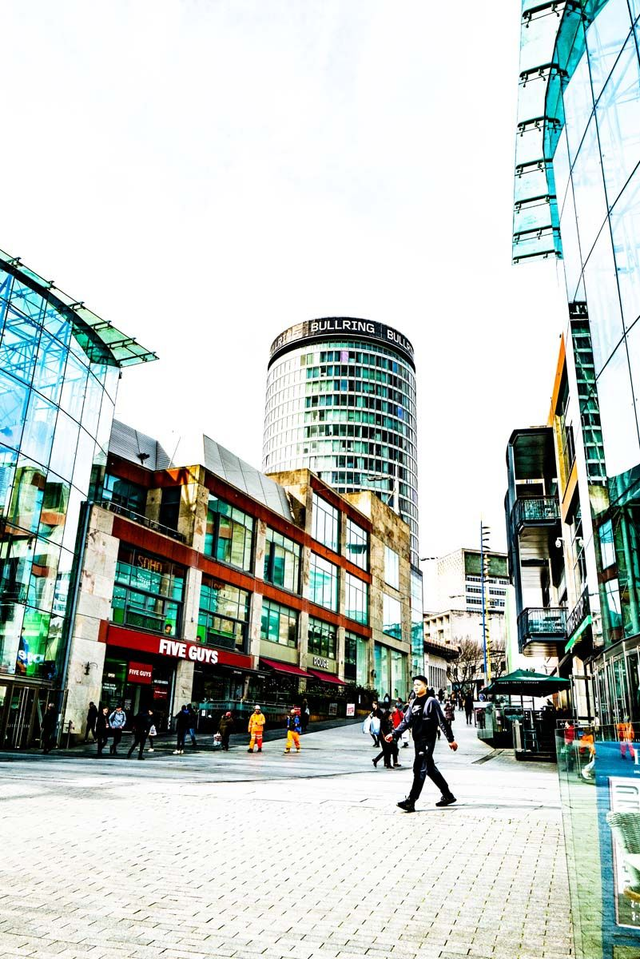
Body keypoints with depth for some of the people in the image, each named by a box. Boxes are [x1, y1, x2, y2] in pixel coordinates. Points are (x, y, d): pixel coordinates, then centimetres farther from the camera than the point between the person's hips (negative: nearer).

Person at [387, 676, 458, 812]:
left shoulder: (431, 701, -8)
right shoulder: (414, 703, 13)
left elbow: (442, 722, -8)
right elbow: (406, 721, 13)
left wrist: (451, 739, -9)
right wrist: (394, 734, 4)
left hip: (428, 741, -8)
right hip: (418, 741, 8)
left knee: (420, 769, -11)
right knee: (430, 769, 15)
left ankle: (410, 802, -12)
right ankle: (448, 795, 29)